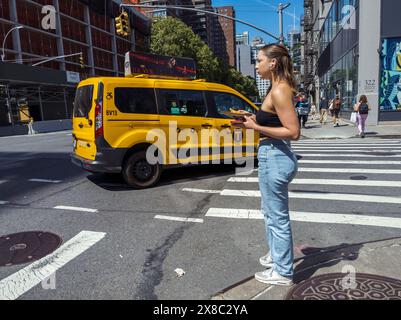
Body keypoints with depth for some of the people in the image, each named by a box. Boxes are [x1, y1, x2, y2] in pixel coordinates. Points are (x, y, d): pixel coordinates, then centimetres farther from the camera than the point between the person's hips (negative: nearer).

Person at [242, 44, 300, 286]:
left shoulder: (279, 91, -17)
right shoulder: (279, 88, 12)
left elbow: (293, 132, -22)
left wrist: (256, 127, -18)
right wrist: (253, 118, 8)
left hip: (275, 158, -10)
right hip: (274, 157, 10)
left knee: (278, 217, 4)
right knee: (271, 212, 24)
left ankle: (283, 272, 22)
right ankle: (277, 256, 43)